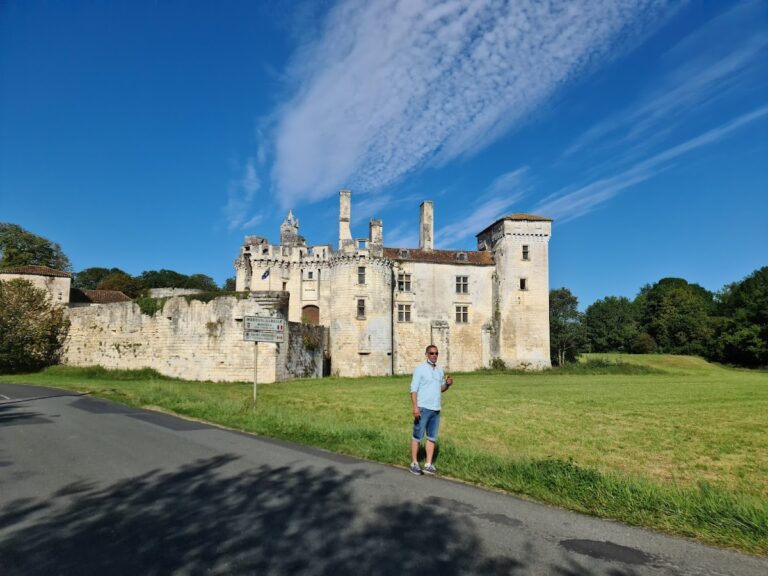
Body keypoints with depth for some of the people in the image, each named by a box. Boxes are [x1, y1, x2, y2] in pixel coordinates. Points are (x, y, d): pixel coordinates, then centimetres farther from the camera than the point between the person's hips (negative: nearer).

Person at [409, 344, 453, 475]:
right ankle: (414, 463, 10)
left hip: (436, 409, 6)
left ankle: (428, 465, 16)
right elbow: (413, 389, -11)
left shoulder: (439, 370, 11)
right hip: (423, 408, -6)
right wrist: (415, 407, -20)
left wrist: (448, 384, -3)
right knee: (417, 436, 1)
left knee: (432, 437, 9)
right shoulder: (420, 369, -8)